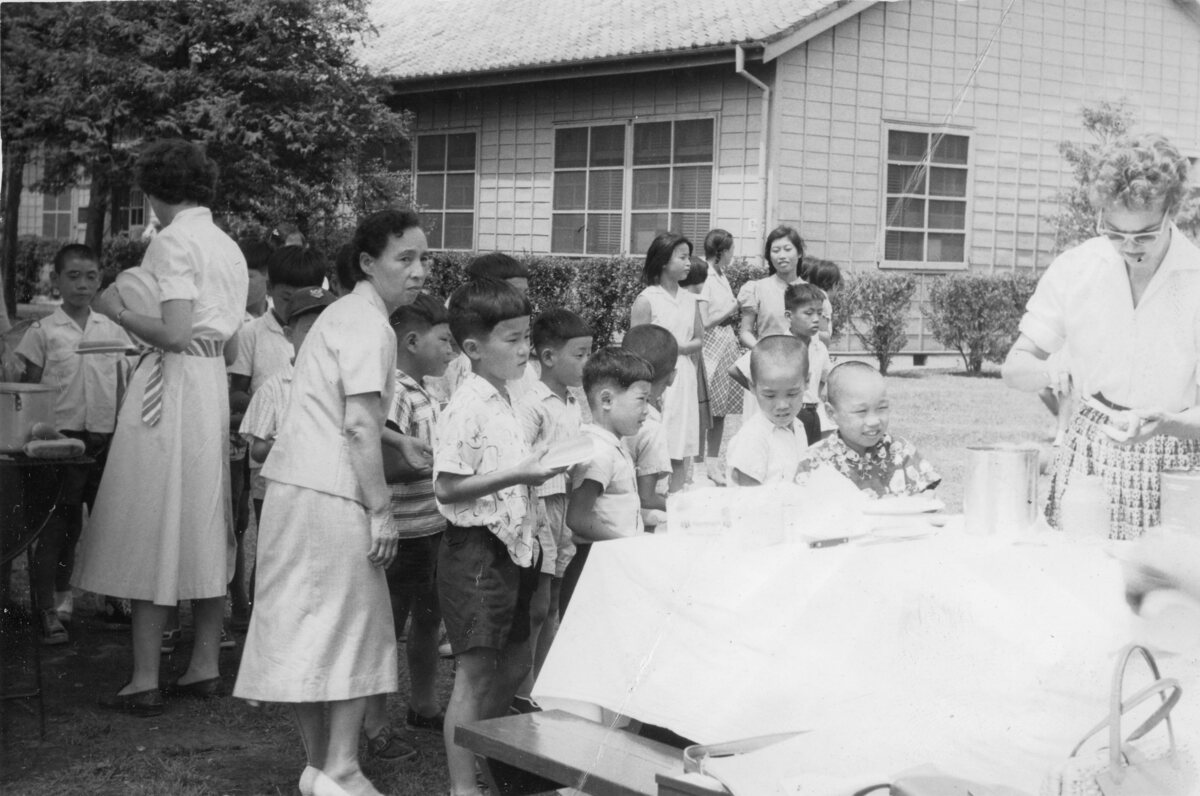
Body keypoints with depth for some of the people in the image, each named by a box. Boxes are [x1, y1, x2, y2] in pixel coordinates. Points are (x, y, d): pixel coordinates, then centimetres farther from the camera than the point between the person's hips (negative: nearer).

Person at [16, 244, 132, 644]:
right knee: (57, 526, 0)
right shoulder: (43, 331, 0)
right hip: (62, 438, -3)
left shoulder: (112, 330, 8)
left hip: (105, 440, 3)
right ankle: (49, 610, 6)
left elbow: (121, 387, 12)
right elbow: (30, 391, 2)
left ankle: (115, 599, 22)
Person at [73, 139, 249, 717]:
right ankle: (204, 668, 17)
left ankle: (145, 683, -3)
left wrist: (118, 311, -6)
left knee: (150, 531, -4)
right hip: (214, 388, 9)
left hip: (172, 385, -8)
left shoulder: (173, 242, -11)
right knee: (204, 529, 12)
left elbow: (174, 334, -20)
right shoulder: (229, 248, 16)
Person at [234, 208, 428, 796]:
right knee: (352, 623, -2)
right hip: (332, 494, -9)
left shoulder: (344, 313, 19)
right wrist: (381, 509, -14)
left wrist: (403, 449, 16)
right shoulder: (370, 326, -11)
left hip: (294, 484, 9)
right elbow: (360, 426, -17)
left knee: (306, 626, 11)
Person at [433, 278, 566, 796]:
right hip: (476, 546, -9)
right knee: (475, 670, -5)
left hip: (512, 548, 9)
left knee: (515, 664, 17)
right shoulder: (466, 408, -16)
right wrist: (518, 474, -22)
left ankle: (484, 753, 32)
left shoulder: (506, 402, 12)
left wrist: (537, 471, 7)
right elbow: (446, 487, -20)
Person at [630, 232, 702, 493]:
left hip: (684, 380, 6)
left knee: (681, 452, 5)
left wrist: (677, 348, -7)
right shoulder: (646, 300, -7)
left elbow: (698, 340, 14)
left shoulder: (689, 299, 10)